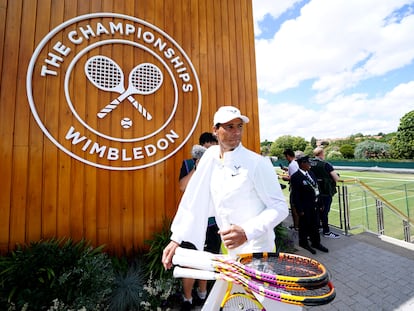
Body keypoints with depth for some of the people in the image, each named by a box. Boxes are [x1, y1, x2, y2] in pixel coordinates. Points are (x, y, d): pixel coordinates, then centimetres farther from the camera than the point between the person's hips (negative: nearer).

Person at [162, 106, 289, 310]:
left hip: (255, 251, -4)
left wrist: (247, 231, -28)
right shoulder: (210, 156, -5)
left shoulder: (258, 163, -19)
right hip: (227, 251, 5)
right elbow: (193, 201, -5)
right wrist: (176, 239, -8)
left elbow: (280, 207, -14)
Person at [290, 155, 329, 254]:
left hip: (314, 206, 7)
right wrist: (300, 210, -16)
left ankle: (316, 243, 41)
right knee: (305, 226, 12)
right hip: (305, 208, -7)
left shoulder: (311, 173, 3)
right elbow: (295, 195, -19)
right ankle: (303, 243, 35)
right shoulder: (295, 177, -21)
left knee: (315, 225, 21)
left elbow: (316, 188, 9)